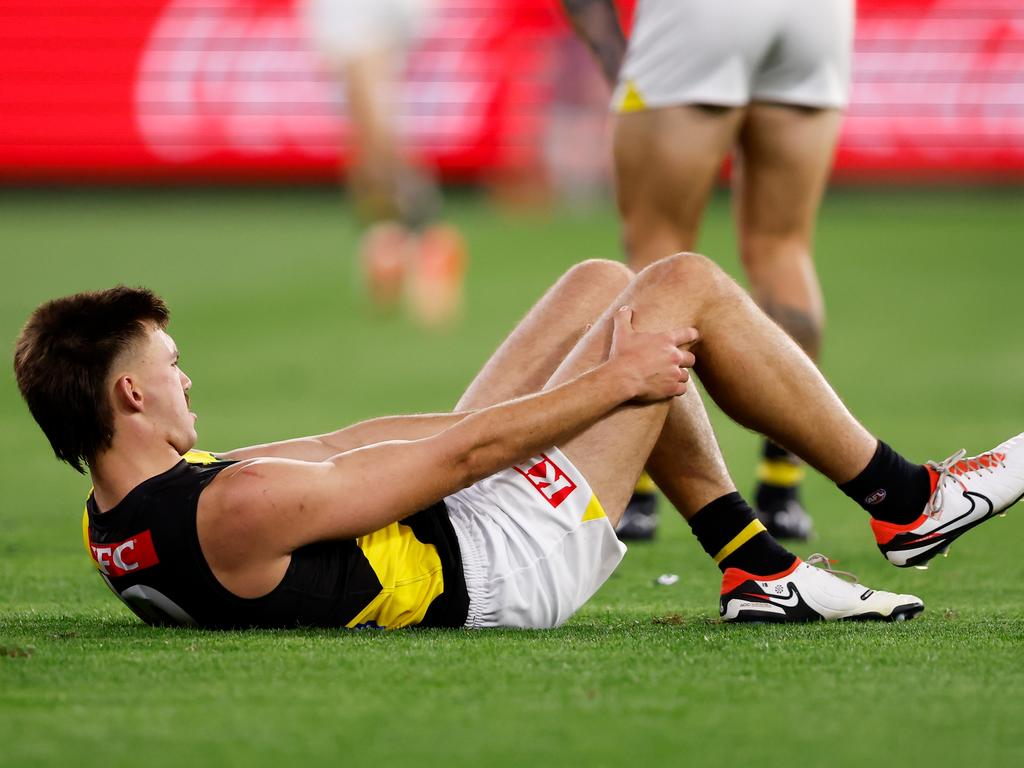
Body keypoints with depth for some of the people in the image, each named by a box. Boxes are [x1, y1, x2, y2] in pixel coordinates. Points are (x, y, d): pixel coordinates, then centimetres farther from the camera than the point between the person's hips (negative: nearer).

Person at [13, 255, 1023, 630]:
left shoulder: (118, 525, -4)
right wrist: (616, 383, -11)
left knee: (602, 286, 16)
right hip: (505, 562, -9)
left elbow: (335, 455, 7)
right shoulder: (234, 512, -35)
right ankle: (908, 503, 17)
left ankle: (757, 569, 23)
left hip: (447, 522, 9)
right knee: (687, 287, -1)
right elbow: (462, 453, -25)